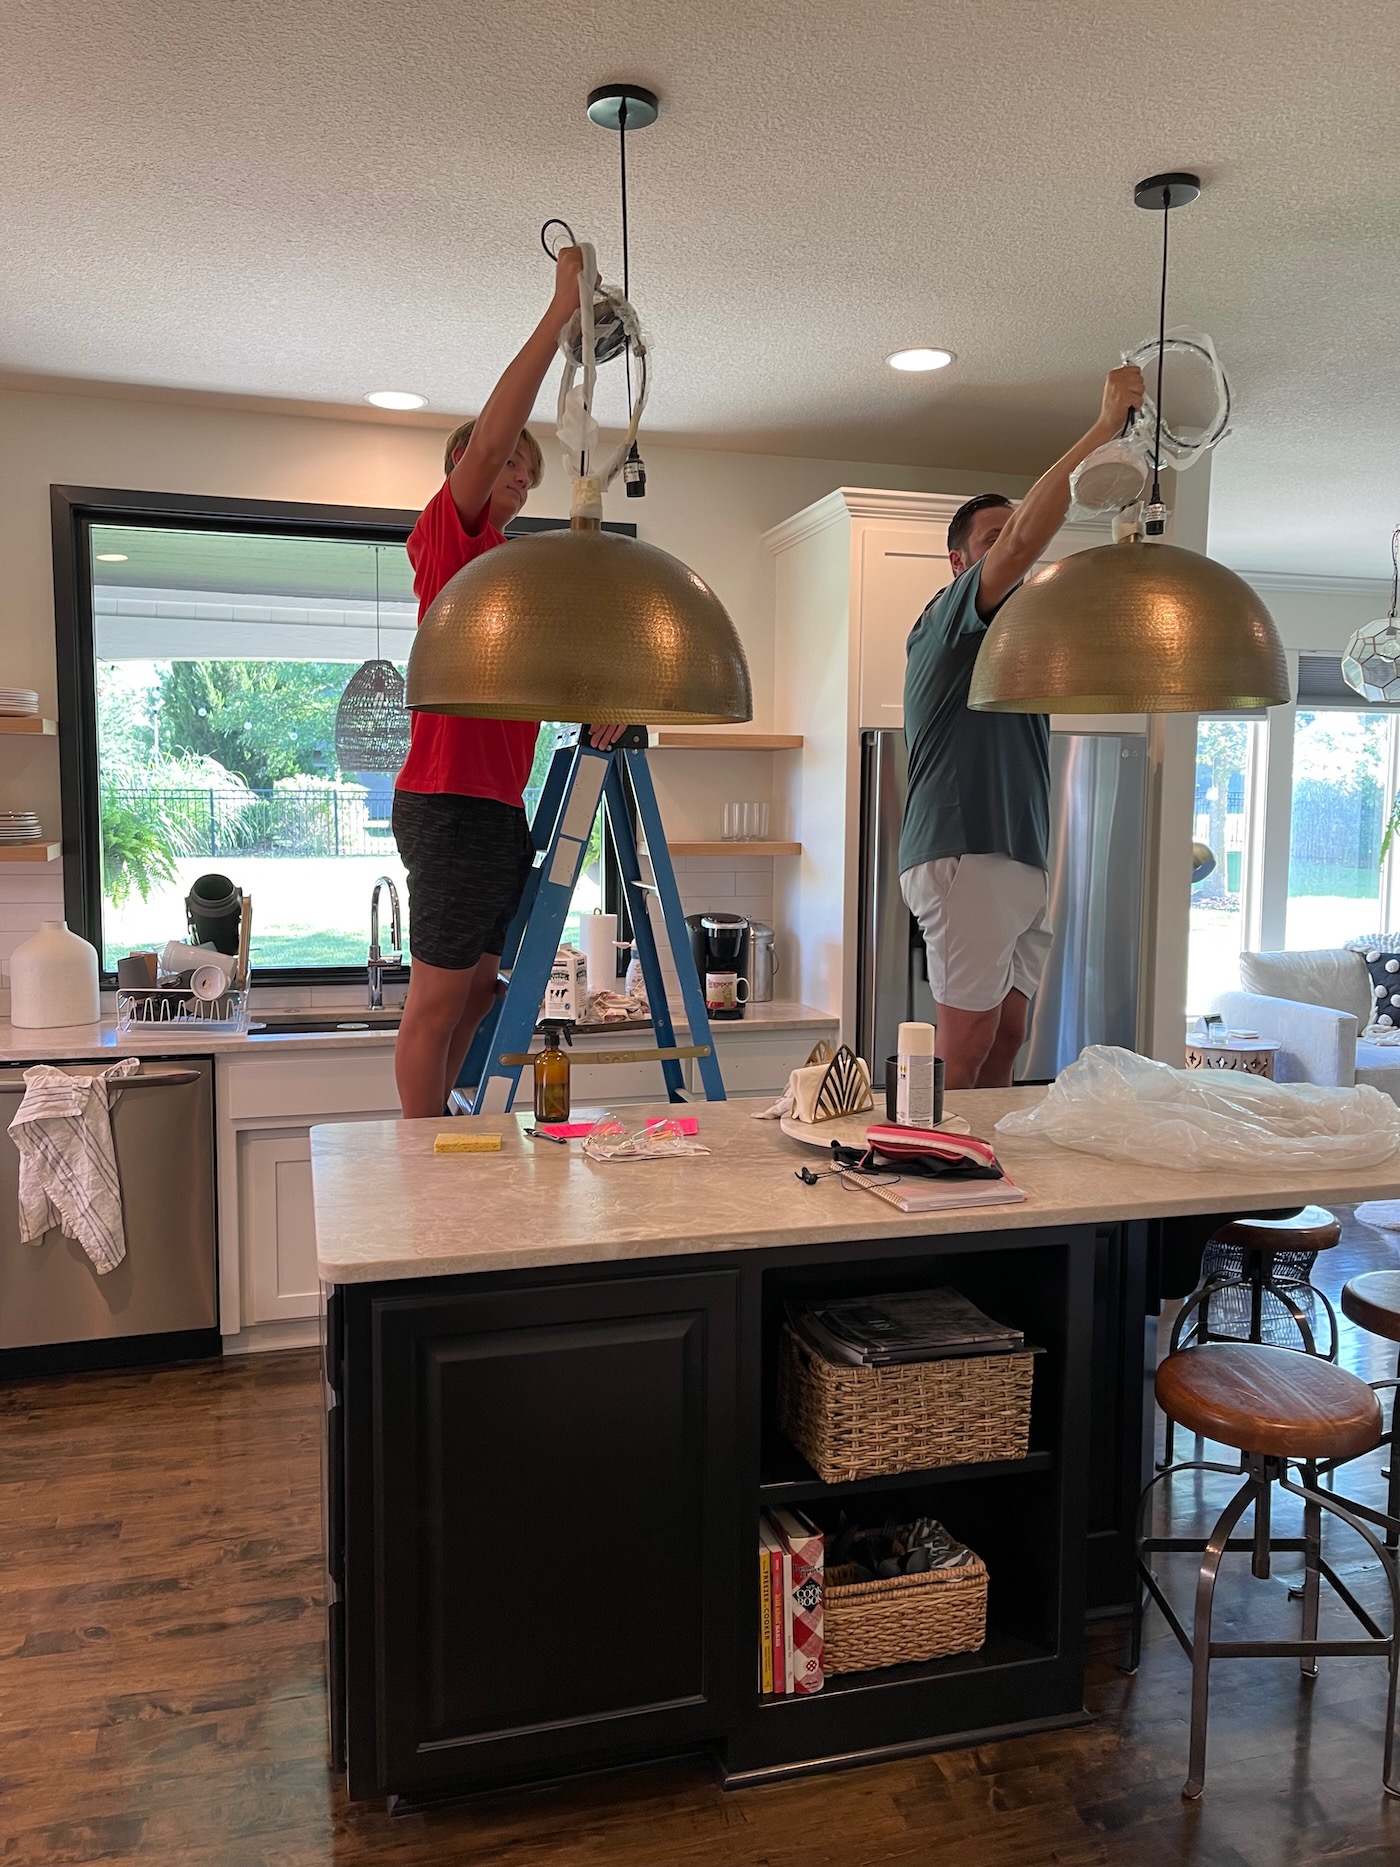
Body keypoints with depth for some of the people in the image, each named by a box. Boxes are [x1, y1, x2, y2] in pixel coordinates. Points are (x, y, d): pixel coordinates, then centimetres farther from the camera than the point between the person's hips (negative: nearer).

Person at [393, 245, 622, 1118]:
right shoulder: (449, 530, -1)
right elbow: (492, 432, -16)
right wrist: (561, 310, -14)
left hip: (498, 802, 9)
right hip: (454, 799, -9)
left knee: (475, 992, 14)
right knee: (439, 996, -4)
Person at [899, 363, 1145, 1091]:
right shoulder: (947, 616, -5)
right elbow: (1026, 539, -19)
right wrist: (1104, 427, -19)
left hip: (1025, 861, 9)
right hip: (965, 858, -9)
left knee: (1006, 1045, 9)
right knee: (964, 1056, -7)